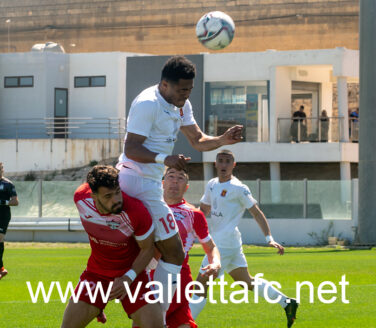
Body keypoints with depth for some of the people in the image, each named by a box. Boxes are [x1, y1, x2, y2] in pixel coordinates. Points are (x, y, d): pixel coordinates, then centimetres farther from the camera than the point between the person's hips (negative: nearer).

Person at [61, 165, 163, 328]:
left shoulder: (136, 210, -28)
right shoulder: (80, 197, -19)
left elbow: (147, 248, -12)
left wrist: (129, 278, -21)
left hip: (131, 272, -2)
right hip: (96, 271, 3)